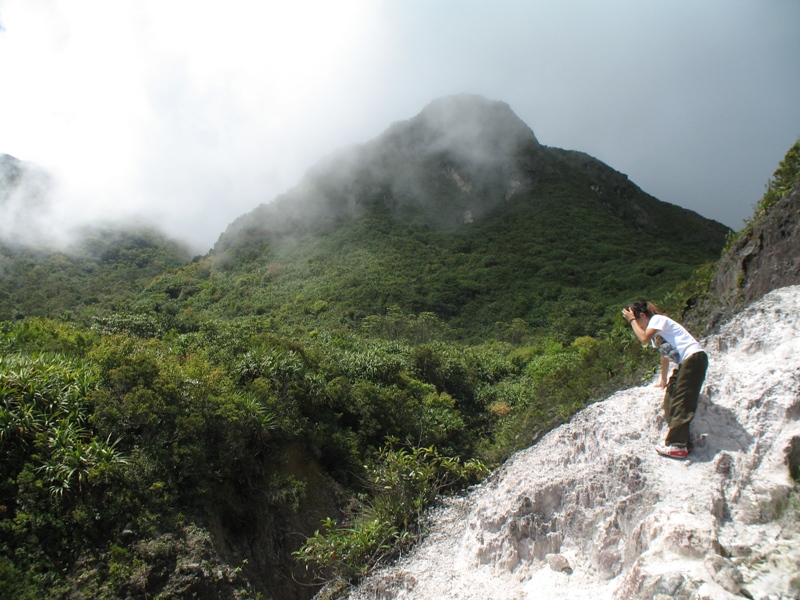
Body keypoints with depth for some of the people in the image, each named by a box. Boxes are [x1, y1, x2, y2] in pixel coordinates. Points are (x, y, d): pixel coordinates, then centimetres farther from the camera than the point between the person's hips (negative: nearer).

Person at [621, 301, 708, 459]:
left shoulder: (657, 319, -4)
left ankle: (678, 446, -16)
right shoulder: (654, 333, 23)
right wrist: (664, 380, 40)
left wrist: (631, 320, -7)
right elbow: (665, 355, 31)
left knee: (681, 403, -14)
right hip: (684, 363, 11)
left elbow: (644, 338, -20)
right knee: (670, 400, 7)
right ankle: (676, 441, 5)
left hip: (694, 357, -11)